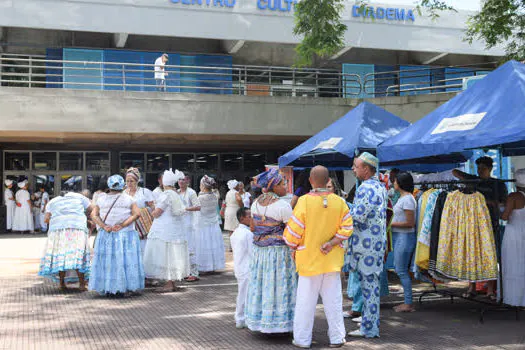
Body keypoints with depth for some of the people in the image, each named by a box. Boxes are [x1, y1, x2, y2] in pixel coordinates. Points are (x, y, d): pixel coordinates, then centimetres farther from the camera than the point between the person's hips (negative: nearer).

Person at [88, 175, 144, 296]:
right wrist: (122, 225, -14)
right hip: (125, 235, -2)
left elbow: (93, 215, -2)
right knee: (124, 260, 2)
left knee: (107, 260, 7)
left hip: (106, 235, 2)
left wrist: (104, 227, -9)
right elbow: (137, 213, -11)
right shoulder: (128, 198, 0)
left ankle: (108, 288, 8)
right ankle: (121, 288, 1)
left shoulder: (102, 199, 6)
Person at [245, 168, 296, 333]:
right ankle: (280, 322, 9)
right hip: (279, 251, -6)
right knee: (280, 286, 2)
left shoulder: (256, 203, 4)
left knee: (261, 284, 13)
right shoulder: (283, 206, -17)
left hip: (259, 250, 7)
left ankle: (260, 320, 21)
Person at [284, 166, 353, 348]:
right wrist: (332, 243, -7)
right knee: (333, 299, 11)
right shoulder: (339, 201, -3)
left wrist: (293, 248, 5)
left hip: (309, 259, -3)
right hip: (332, 260, 3)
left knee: (306, 300, 7)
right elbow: (347, 228, -5)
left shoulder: (304, 201, -14)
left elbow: (294, 230, -11)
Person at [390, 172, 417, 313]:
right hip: (399, 237, 10)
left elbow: (410, 223, -19)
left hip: (405, 237, -10)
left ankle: (408, 304, 2)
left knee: (402, 271, -5)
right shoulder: (402, 197, 14)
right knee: (401, 270, 13)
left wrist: (391, 223, -14)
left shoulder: (407, 199, -16)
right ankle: (407, 302, 19)